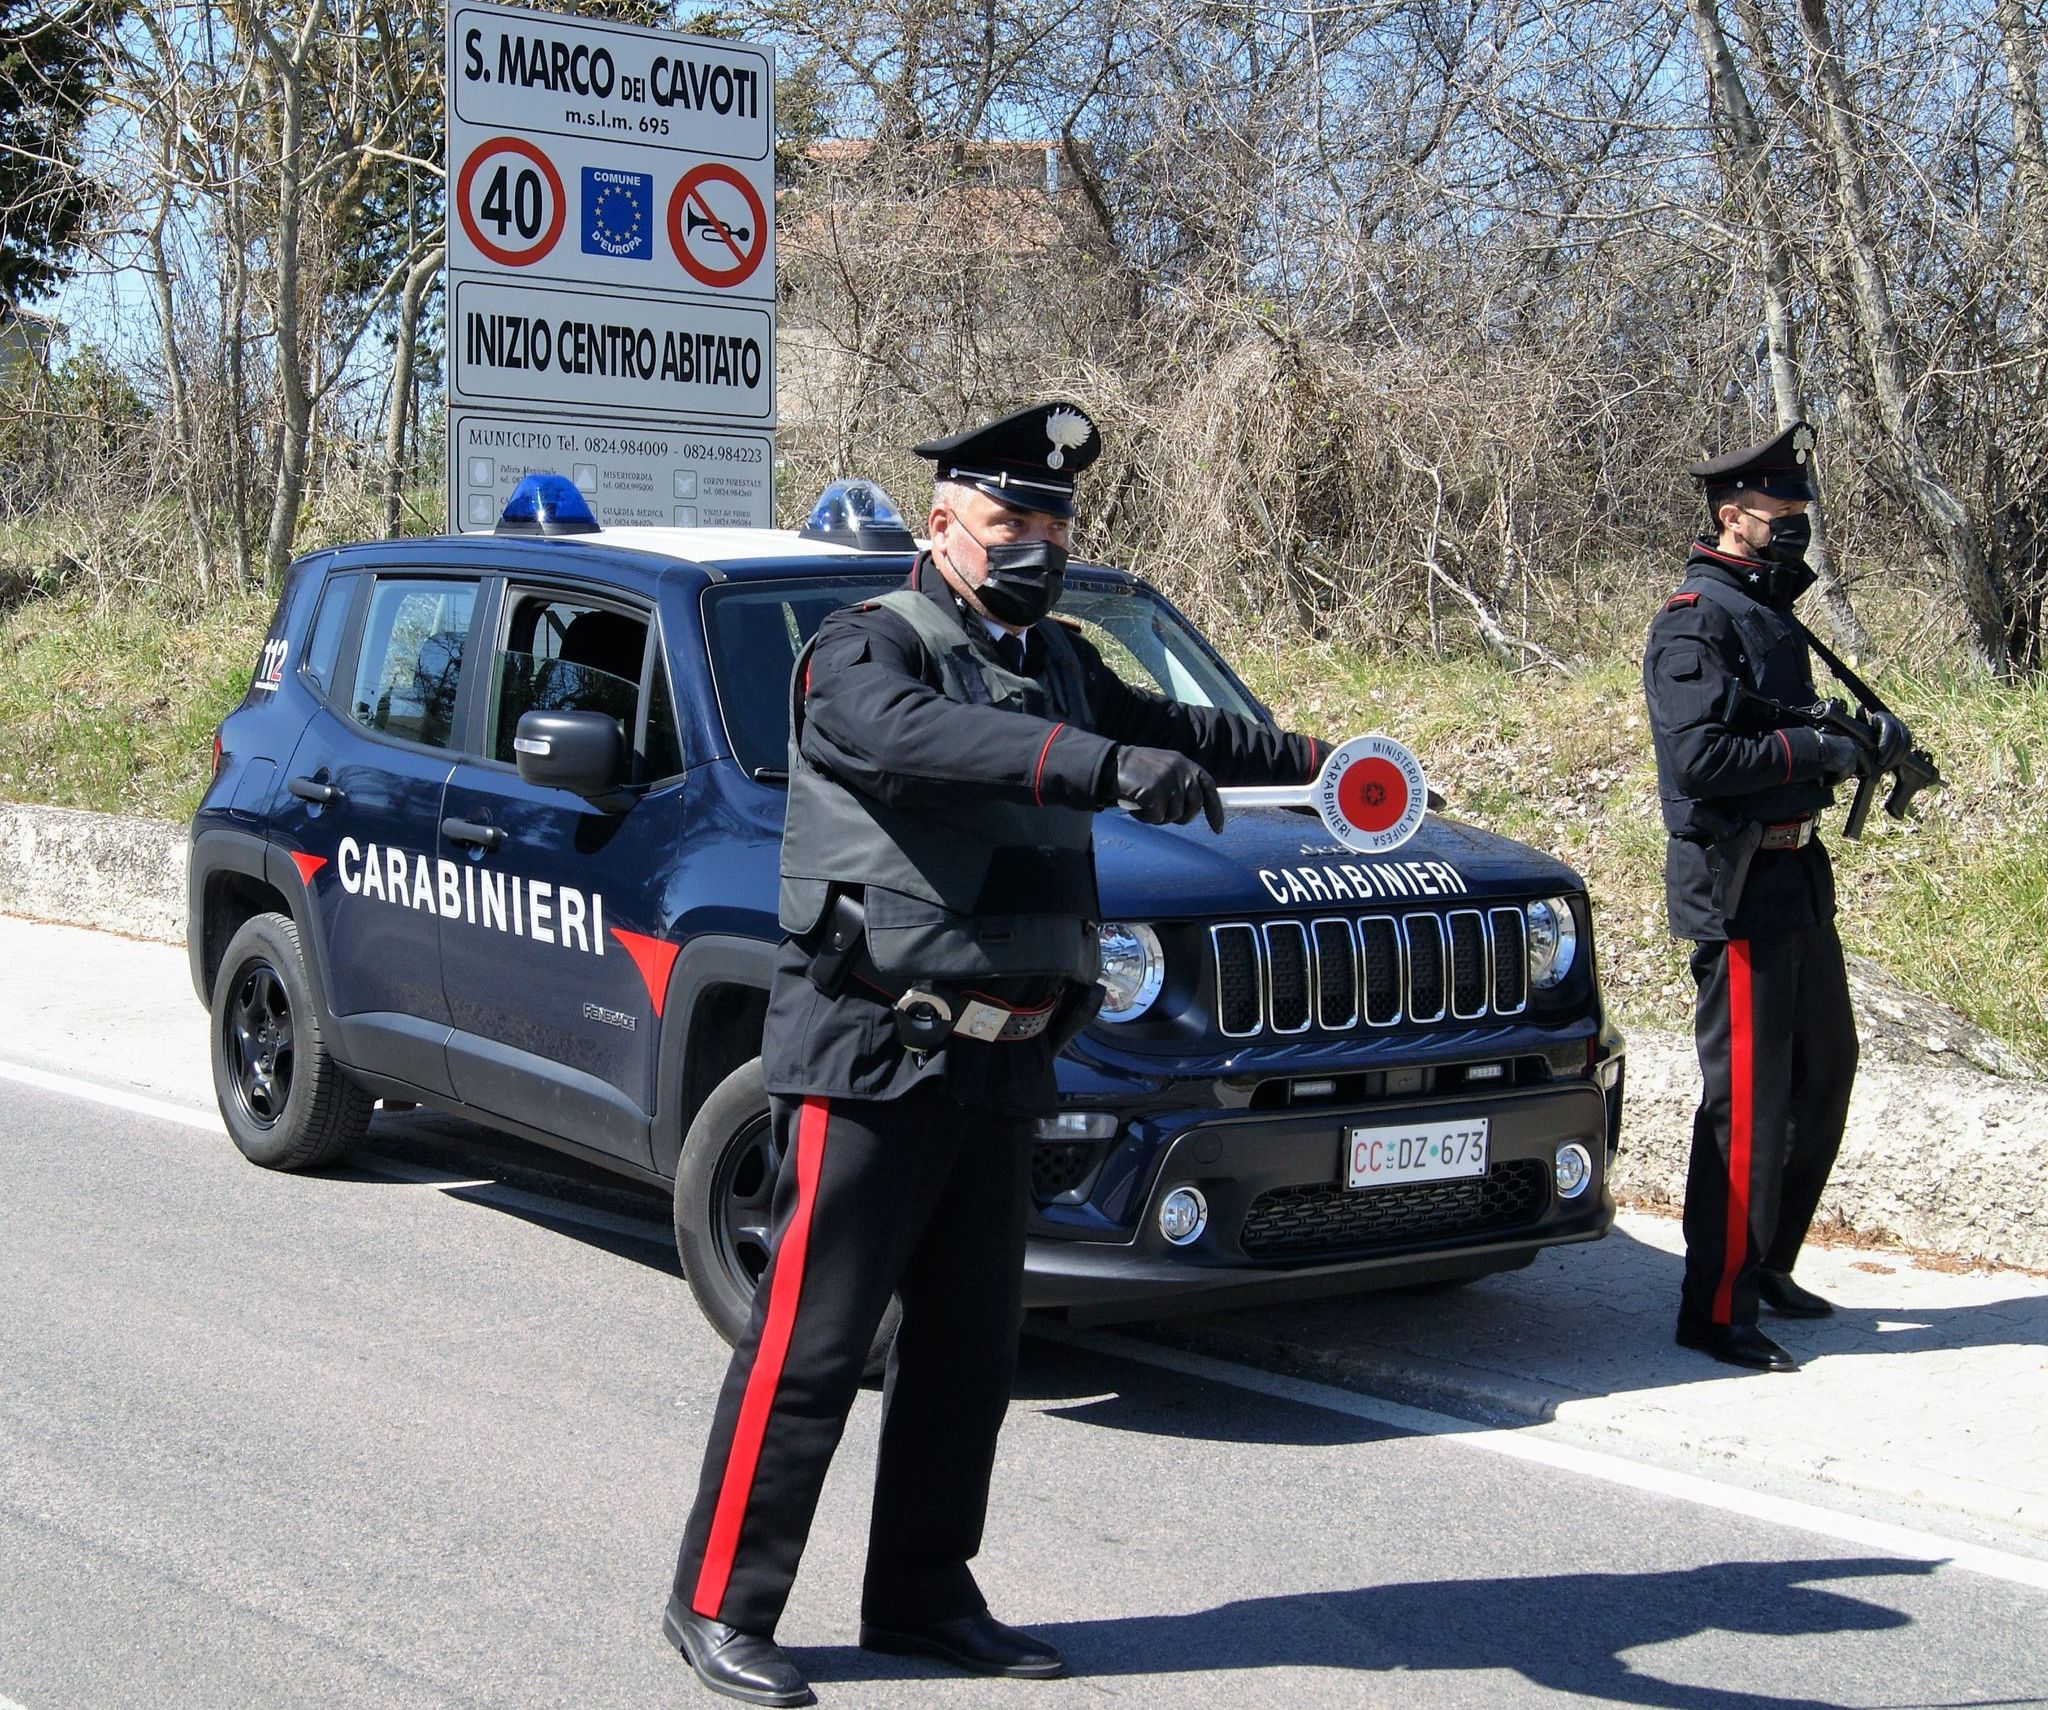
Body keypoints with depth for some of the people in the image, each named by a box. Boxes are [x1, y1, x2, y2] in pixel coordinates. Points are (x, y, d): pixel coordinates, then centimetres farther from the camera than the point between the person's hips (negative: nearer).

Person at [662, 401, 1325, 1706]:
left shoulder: (1058, 662, 16)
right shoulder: (866, 652, -9)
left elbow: (1168, 725, 35)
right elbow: (928, 735, -32)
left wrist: (1298, 755, 42)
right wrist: (1110, 765, -44)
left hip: (1004, 1063, 8)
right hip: (872, 1054, -8)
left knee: (970, 1345, 13)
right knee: (809, 1343, -5)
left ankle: (924, 1597, 24)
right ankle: (720, 1605, 4)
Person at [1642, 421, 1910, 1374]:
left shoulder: (1769, 613, 17)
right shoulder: (1696, 622, -14)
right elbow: (1699, 756, -25)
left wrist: (1867, 737, 4)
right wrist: (1821, 750, -19)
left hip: (1797, 878, 10)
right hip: (1736, 887, -10)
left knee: (1822, 1078, 18)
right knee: (1747, 1101, -7)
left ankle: (1766, 1267, 30)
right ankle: (1717, 1313, 0)